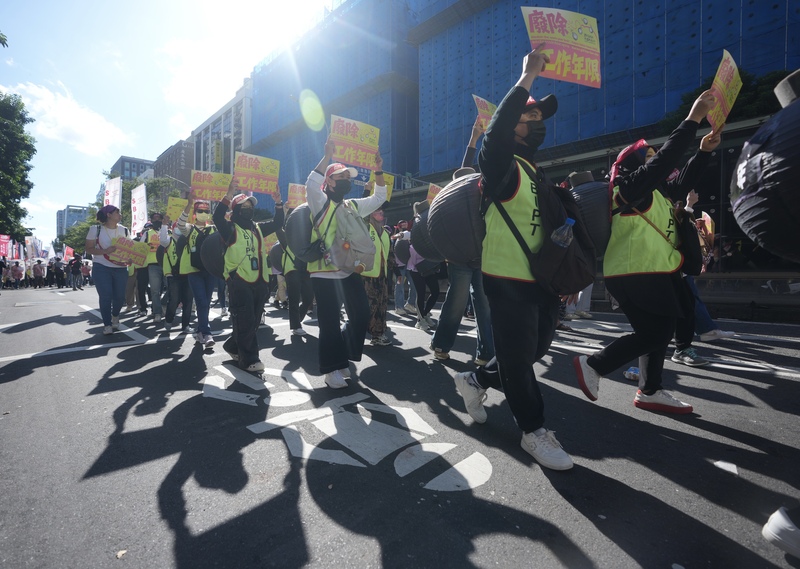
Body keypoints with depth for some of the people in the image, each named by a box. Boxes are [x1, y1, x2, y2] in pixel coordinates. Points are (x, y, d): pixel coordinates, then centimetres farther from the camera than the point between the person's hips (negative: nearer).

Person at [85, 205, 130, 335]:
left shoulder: (124, 230, 9)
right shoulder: (96, 229, -3)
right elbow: (89, 249, -4)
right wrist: (105, 251, -22)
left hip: (121, 268, 3)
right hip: (101, 268, -3)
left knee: (120, 296, 3)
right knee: (105, 297, -5)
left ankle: (115, 316, 34)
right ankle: (107, 324, 8)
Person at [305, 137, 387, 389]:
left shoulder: (354, 205, 16)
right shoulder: (321, 203, -3)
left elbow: (379, 198, 20)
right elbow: (311, 184, -23)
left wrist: (378, 170, 9)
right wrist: (327, 156, -21)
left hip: (350, 271, 7)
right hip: (325, 273, -6)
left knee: (361, 316, 8)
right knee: (330, 323, -4)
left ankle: (341, 357, 29)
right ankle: (332, 369, 10)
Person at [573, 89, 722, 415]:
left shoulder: (651, 190, 18)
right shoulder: (630, 184, -10)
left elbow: (681, 181, 26)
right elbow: (666, 158, -20)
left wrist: (705, 150, 16)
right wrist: (694, 118, -17)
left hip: (652, 272, 10)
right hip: (635, 274, -10)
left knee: (659, 330, 14)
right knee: (654, 333, -8)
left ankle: (650, 392, 23)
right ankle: (593, 365, 0)